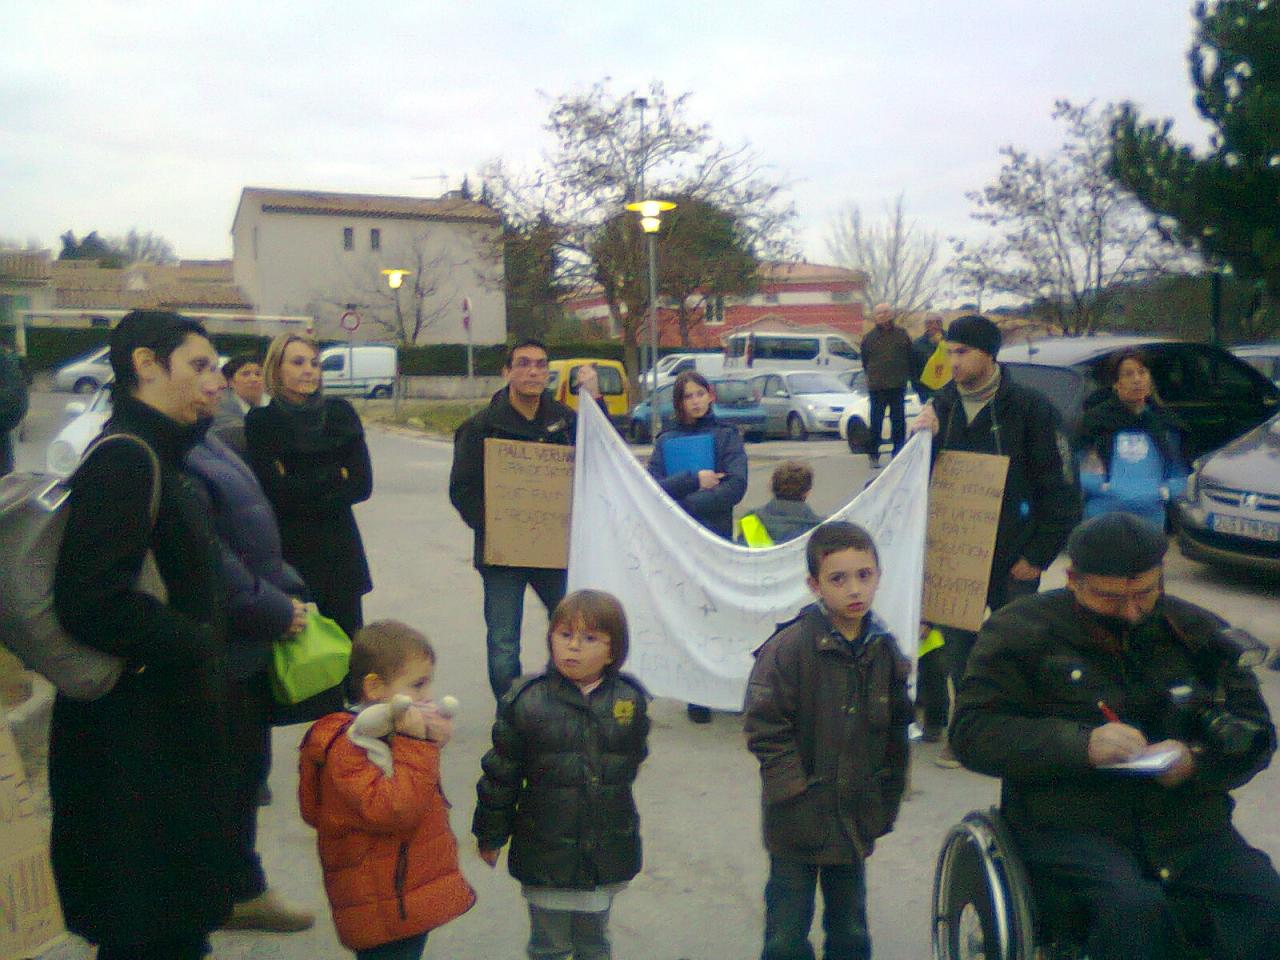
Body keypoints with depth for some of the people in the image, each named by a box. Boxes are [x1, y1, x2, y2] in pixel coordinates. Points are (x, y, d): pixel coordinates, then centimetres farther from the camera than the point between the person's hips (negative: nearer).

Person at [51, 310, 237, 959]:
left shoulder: (150, 454, 13)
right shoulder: (124, 457, -19)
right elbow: (91, 604, -29)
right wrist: (196, 642, -16)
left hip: (166, 728, 10)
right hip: (136, 741, -10)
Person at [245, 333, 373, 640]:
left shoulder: (340, 413, 7)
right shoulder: (262, 421, -1)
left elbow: (362, 484, 0)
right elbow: (274, 489, -11)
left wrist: (302, 491, -9)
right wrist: (335, 476, -6)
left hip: (340, 548, 3)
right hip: (287, 549, -2)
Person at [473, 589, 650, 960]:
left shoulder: (631, 700, -7)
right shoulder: (526, 700, -14)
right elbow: (500, 773, -5)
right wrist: (490, 835, 2)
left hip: (608, 852, 2)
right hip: (545, 852, -2)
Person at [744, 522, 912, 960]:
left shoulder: (885, 650, 0)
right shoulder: (789, 646, -16)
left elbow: (896, 734, 10)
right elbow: (765, 728, -14)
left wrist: (885, 804, 9)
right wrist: (794, 789, -15)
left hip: (854, 822, 5)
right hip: (798, 823, -4)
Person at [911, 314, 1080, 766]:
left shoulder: (1028, 407, -9)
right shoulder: (941, 405, 4)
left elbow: (1059, 487, -9)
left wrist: (1038, 554, -11)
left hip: (1012, 558, -4)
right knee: (958, 644, 8)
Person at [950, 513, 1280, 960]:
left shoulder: (1197, 632, 14)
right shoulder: (1021, 630, 2)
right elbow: (972, 732, -7)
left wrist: (1196, 760, -10)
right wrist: (1082, 744, -21)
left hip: (1187, 821, 4)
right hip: (1067, 826, -3)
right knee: (1134, 912, -32)